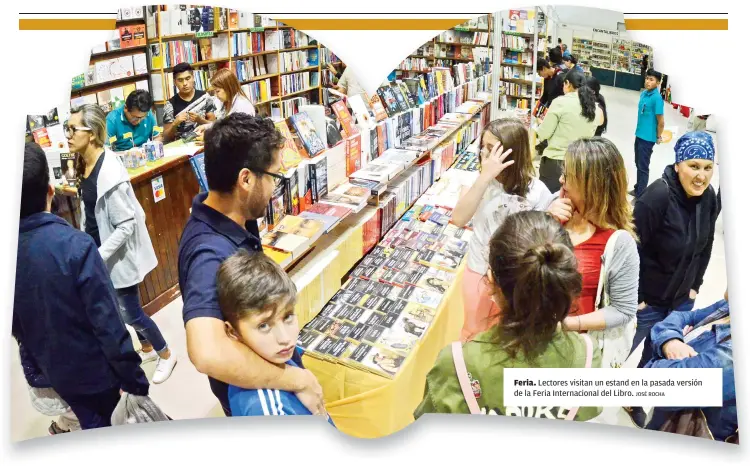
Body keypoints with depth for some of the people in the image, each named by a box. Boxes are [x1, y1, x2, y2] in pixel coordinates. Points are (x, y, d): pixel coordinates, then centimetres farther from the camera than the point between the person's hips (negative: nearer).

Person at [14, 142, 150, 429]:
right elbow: (108, 324, -26)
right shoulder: (75, 245, -28)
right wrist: (135, 382, -17)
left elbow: (14, 328, 3)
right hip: (98, 372, -4)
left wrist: (39, 365, 18)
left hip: (55, 375, 5)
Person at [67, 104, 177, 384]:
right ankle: (147, 348, 42)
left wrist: (98, 257, -25)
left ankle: (166, 355, 27)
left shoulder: (109, 171, -27)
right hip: (100, 247, 8)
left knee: (130, 313, 5)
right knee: (122, 308, 20)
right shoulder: (84, 163, -1)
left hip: (119, 252, -8)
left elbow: (126, 225, -25)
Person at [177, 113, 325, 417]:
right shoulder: (212, 254, -40)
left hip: (260, 361, 7)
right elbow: (208, 352, -57)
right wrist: (298, 380, -45)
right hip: (246, 391, -7)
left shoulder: (229, 217, -13)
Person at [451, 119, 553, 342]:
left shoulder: (537, 191, -18)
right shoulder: (481, 181, -12)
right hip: (479, 271, 2)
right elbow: (458, 219, -27)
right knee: (473, 333, 21)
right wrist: (485, 176, -31)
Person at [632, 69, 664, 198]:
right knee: (638, 164, 20)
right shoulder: (643, 94, 4)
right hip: (639, 134, 8)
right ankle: (637, 189, 35)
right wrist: (640, 130, 16)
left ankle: (640, 196, 10)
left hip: (648, 137, -8)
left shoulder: (657, 98, -19)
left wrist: (658, 137, -4)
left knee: (643, 167, 0)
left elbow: (661, 121, -14)